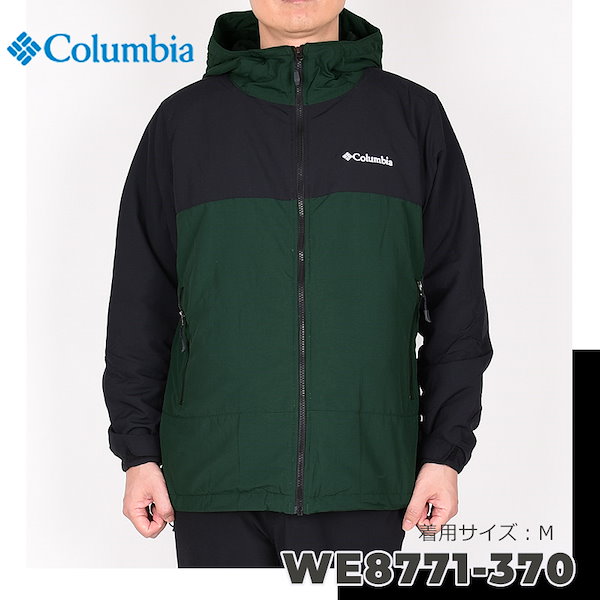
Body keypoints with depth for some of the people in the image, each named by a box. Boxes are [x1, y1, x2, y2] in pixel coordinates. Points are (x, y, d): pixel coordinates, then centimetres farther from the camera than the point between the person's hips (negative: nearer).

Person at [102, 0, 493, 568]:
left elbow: (456, 298, 7)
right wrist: (139, 451, 3)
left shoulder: (414, 115, 6)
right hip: (216, 472, 0)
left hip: (360, 477, 0)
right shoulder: (184, 120, 7)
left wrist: (445, 452, 1)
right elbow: (140, 301, 8)